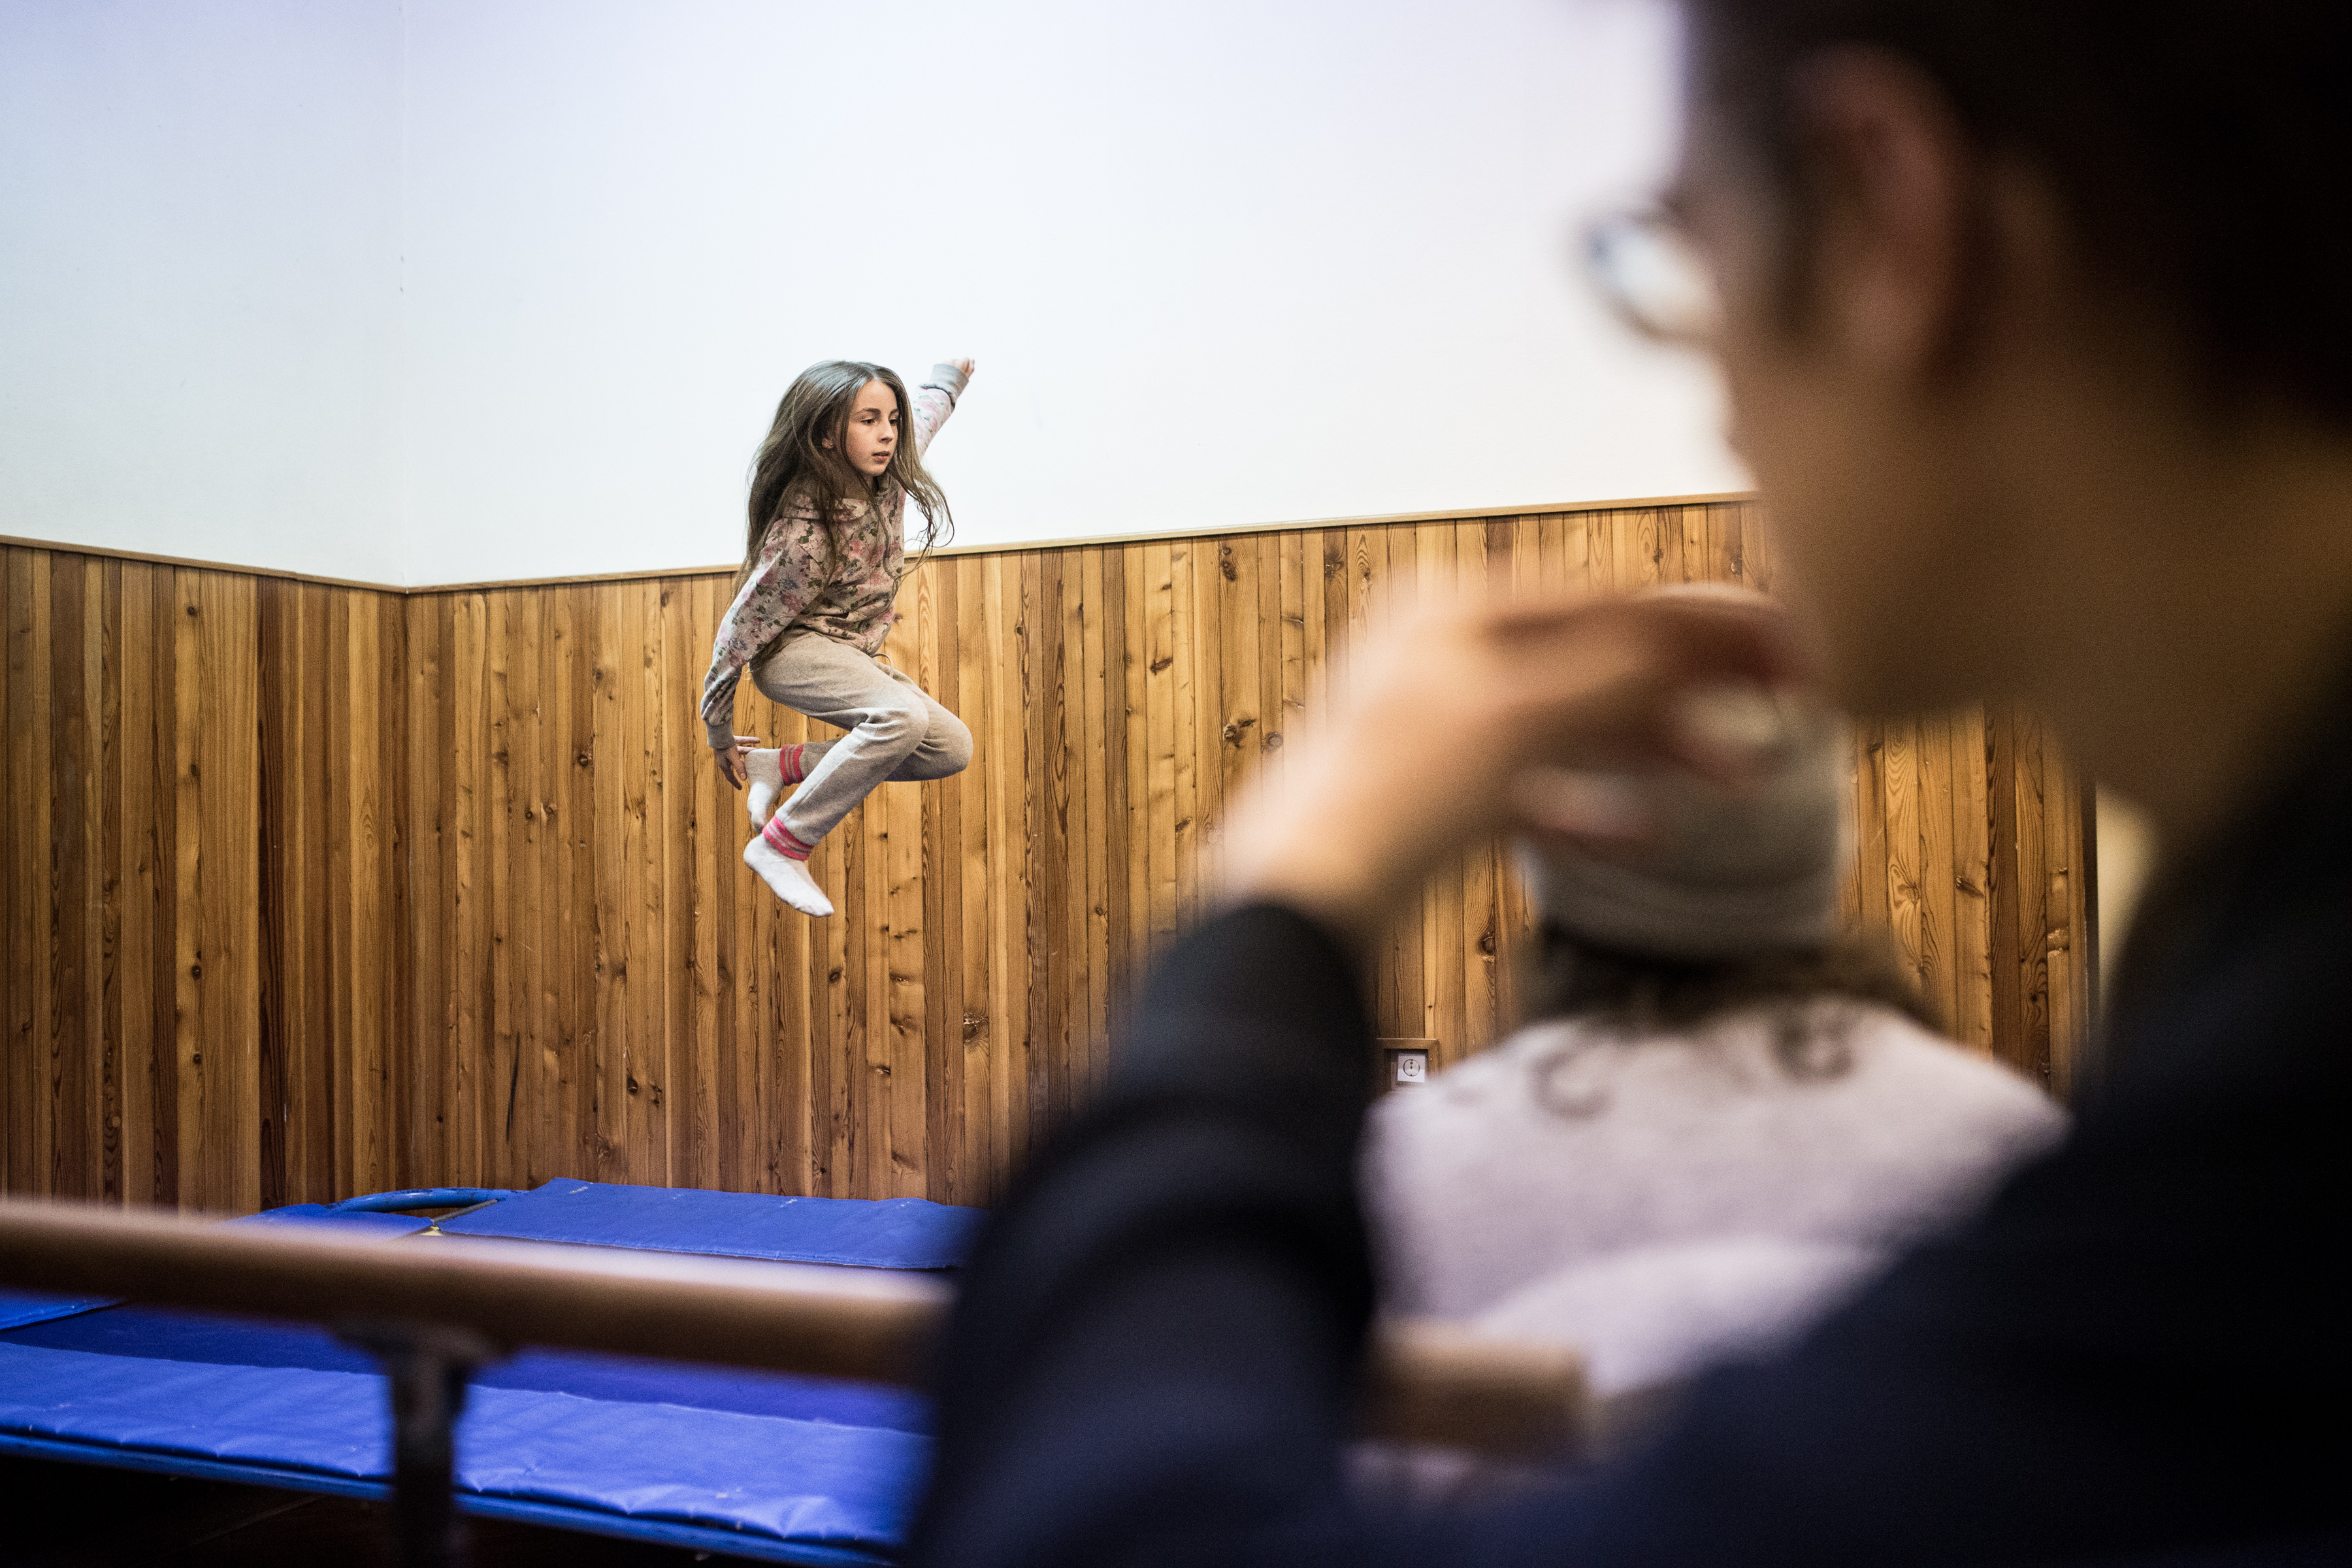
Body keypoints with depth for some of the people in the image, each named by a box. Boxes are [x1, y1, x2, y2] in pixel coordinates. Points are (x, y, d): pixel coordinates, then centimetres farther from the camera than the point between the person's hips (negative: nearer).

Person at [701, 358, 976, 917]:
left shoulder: (888, 474, -9)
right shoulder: (804, 534, -28)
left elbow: (923, 414, 16)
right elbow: (741, 626, -19)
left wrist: (948, 381, 38)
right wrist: (718, 730, -10)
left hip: (854, 655, 8)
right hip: (793, 650, -8)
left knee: (951, 748, -6)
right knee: (903, 717, -34)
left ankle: (783, 765, 1)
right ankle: (781, 845, -23)